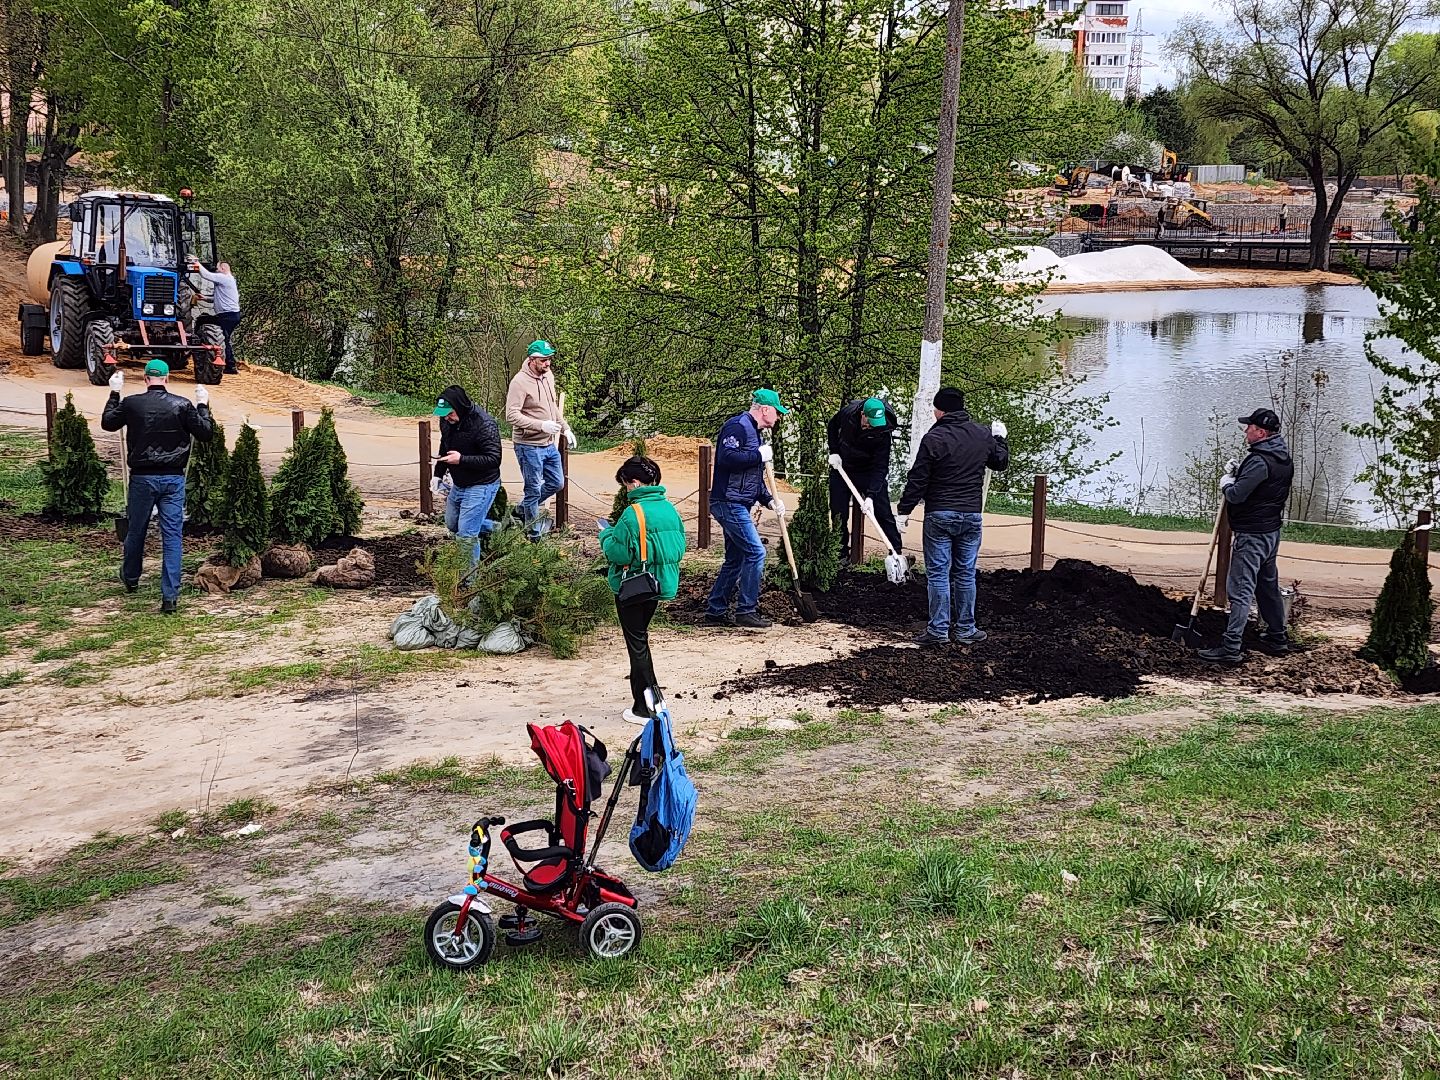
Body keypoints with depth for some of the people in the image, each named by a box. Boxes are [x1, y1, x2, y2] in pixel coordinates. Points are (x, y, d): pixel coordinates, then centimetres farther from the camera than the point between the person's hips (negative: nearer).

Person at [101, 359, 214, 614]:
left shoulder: (131, 404, -4)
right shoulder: (182, 405, -5)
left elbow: (107, 423, 14)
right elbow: (206, 434, 0)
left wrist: (114, 394, 24)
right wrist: (203, 406, 12)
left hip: (142, 478, 1)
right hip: (173, 478, -1)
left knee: (136, 531, 20)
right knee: (172, 536, 0)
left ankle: (131, 578, 42)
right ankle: (170, 596, -6)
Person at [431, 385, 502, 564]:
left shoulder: (485, 425, -27)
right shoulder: (447, 421, -2)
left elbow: (493, 460, -29)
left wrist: (461, 459, -34)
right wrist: (438, 475, 11)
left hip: (481, 487, -9)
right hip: (458, 485, 9)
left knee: (466, 534, -11)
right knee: (452, 525, 25)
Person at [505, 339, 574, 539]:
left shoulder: (548, 376, 6)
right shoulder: (520, 382, -19)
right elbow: (511, 415, -25)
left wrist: (565, 428, 15)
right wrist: (541, 425, -31)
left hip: (550, 444, 8)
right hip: (529, 446, -8)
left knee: (556, 483, 17)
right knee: (534, 489, 4)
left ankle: (523, 510, 35)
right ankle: (535, 534, 19)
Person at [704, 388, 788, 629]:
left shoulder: (754, 431, 20)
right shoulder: (738, 426, -12)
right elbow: (726, 457, -28)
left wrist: (769, 499, 12)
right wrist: (759, 455, -20)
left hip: (738, 505, 11)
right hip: (729, 502, -11)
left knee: (736, 559, 13)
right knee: (755, 552, -11)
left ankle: (716, 611, 19)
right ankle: (746, 610, -5)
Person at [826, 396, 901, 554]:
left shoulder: (883, 432, -27)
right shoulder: (848, 413, -18)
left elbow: (879, 468, -26)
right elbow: (832, 426, 7)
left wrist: (871, 496, -34)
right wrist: (834, 452, -3)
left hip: (870, 474, -3)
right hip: (841, 469, 3)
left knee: (884, 514, -7)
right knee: (838, 515, 4)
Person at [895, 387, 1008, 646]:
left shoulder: (934, 438, -12)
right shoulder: (983, 435, 4)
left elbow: (917, 480, -11)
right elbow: (1001, 462, 21)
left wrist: (904, 511, -4)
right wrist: (999, 438, 39)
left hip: (939, 515, -4)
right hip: (971, 515, 4)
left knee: (938, 573, 1)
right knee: (965, 573, 12)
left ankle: (939, 630, 2)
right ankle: (965, 629, 15)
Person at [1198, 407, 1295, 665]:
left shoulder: (1259, 461, -22)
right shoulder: (1283, 458, 10)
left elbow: (1236, 495, -23)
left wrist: (1227, 483, -3)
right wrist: (1239, 472, 8)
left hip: (1251, 535, -10)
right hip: (1271, 531, 10)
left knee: (1240, 590, -10)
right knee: (1268, 586, 20)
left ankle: (1231, 648, -11)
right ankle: (1277, 639, 30)